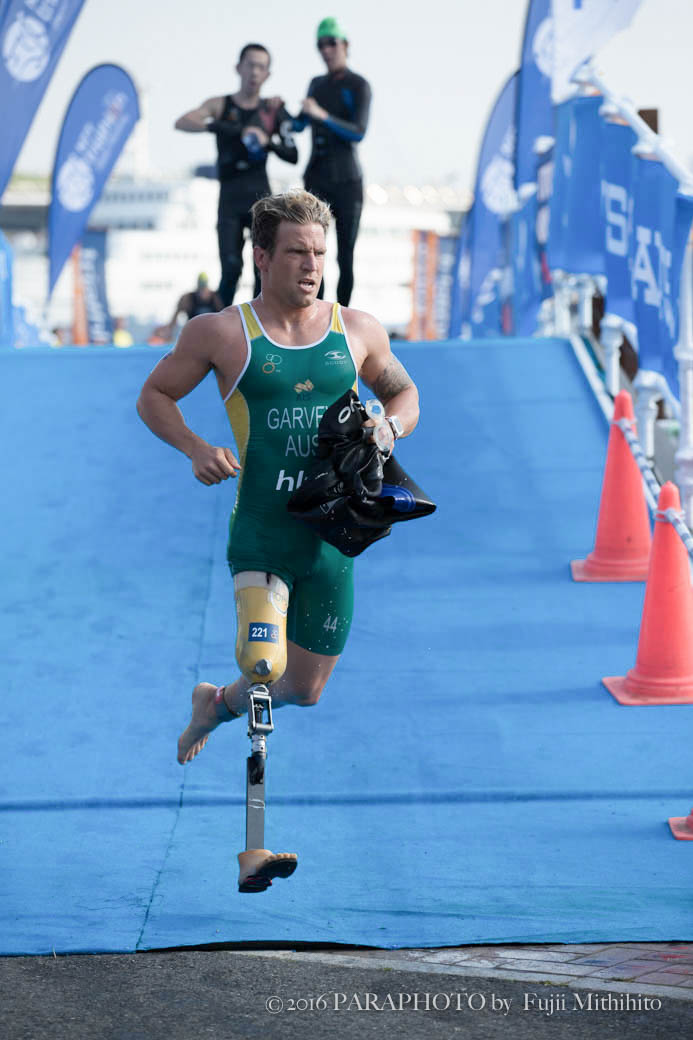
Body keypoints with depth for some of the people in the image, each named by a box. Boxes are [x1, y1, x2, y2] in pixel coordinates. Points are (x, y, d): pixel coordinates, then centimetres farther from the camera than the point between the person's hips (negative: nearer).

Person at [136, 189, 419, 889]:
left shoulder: (357, 331, 7)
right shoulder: (221, 333, -1)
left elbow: (404, 393, 22)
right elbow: (154, 396, 10)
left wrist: (389, 426, -1)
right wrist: (195, 449, -9)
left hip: (331, 535, 4)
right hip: (260, 529, -4)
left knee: (306, 688, 13)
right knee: (263, 659, -27)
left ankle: (216, 704, 47)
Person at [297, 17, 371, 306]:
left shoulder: (358, 86, -3)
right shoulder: (317, 84, 15)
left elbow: (359, 132, -16)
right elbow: (300, 124, 29)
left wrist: (323, 116, -27)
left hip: (347, 181, -4)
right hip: (317, 181, 4)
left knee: (345, 257, -3)